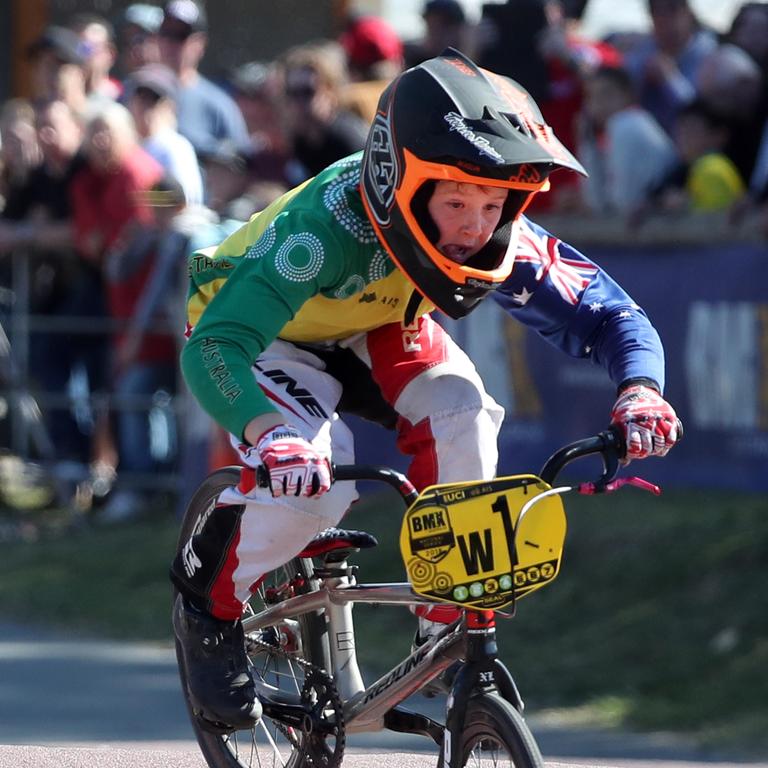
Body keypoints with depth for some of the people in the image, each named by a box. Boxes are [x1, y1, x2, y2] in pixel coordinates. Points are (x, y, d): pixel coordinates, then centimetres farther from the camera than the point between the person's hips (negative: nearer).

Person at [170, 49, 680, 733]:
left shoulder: (502, 242, -27)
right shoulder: (330, 227, -42)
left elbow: (610, 316, -21)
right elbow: (212, 348, -49)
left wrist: (640, 391, -44)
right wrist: (270, 435, -69)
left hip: (376, 331, 4)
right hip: (267, 335, -4)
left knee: (461, 413, -26)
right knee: (312, 470, -31)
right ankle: (210, 604, -3)